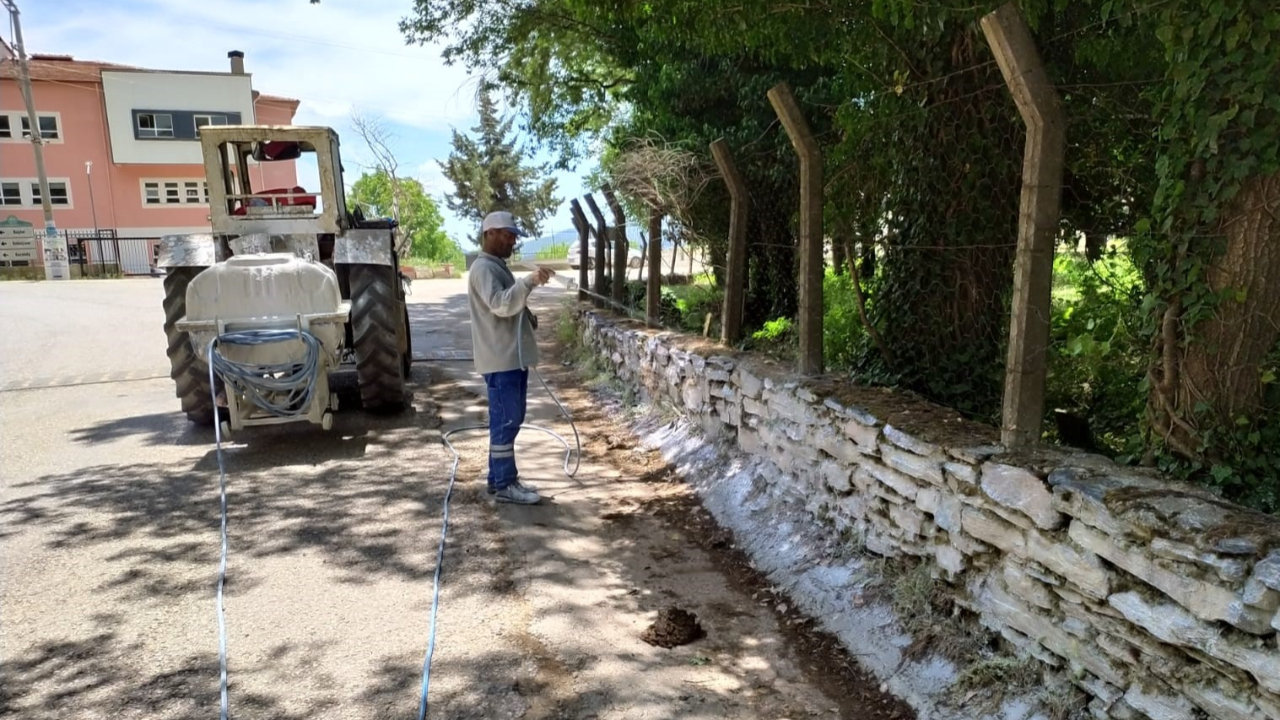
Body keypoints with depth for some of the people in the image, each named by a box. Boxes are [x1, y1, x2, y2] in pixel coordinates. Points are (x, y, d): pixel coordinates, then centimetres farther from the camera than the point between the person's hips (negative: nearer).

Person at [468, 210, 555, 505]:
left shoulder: (497, 267, 20)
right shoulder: (483, 268, -13)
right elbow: (500, 305, -28)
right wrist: (529, 282, -36)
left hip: (513, 356, 10)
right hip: (501, 359, -10)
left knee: (508, 420, 14)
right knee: (506, 421, -6)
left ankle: (501, 478, 22)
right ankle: (503, 485, 2)